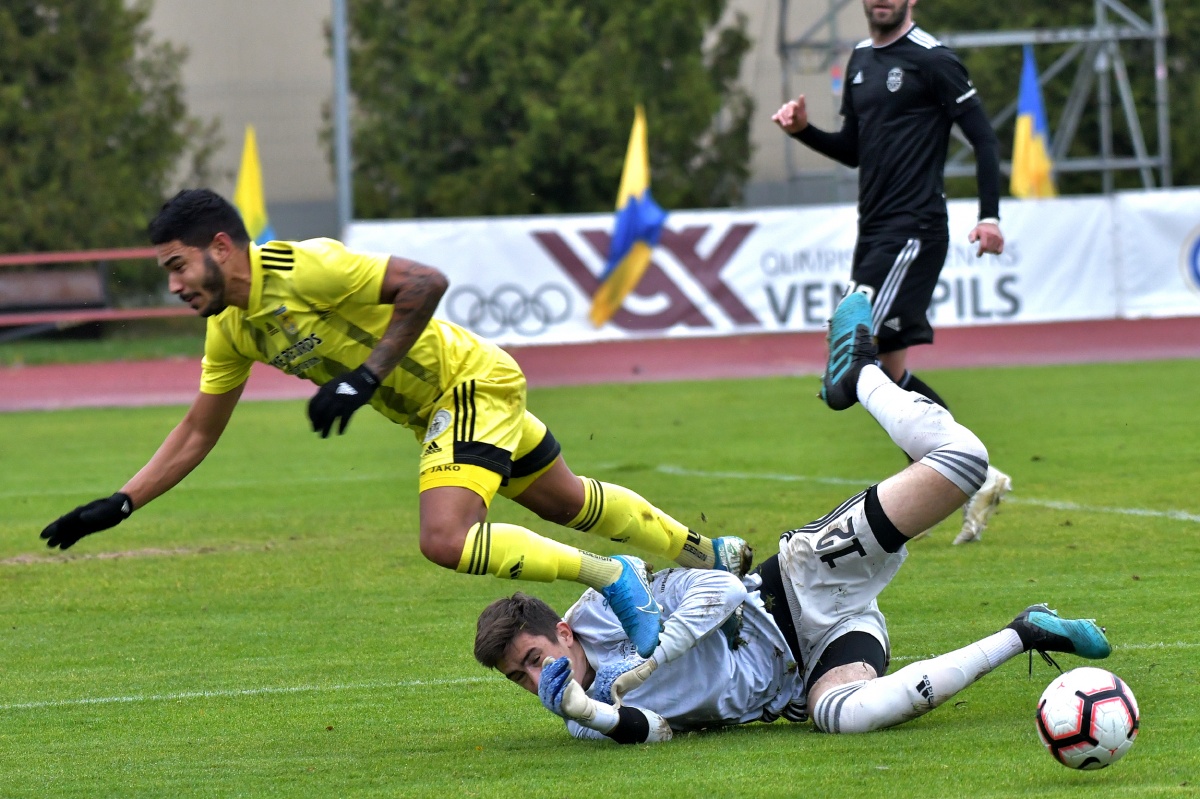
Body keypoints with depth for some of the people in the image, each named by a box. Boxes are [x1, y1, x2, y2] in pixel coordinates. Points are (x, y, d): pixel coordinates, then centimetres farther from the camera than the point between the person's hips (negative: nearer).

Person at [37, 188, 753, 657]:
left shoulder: (303, 268, -27)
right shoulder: (230, 331, 1)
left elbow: (425, 282, -29)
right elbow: (197, 435, 9)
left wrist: (365, 377, -30)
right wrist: (118, 506, 1)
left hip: (475, 384, -9)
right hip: (440, 410, 9)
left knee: (447, 540, -25)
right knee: (569, 503, 22)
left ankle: (613, 580, -11)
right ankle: (708, 553, 40)